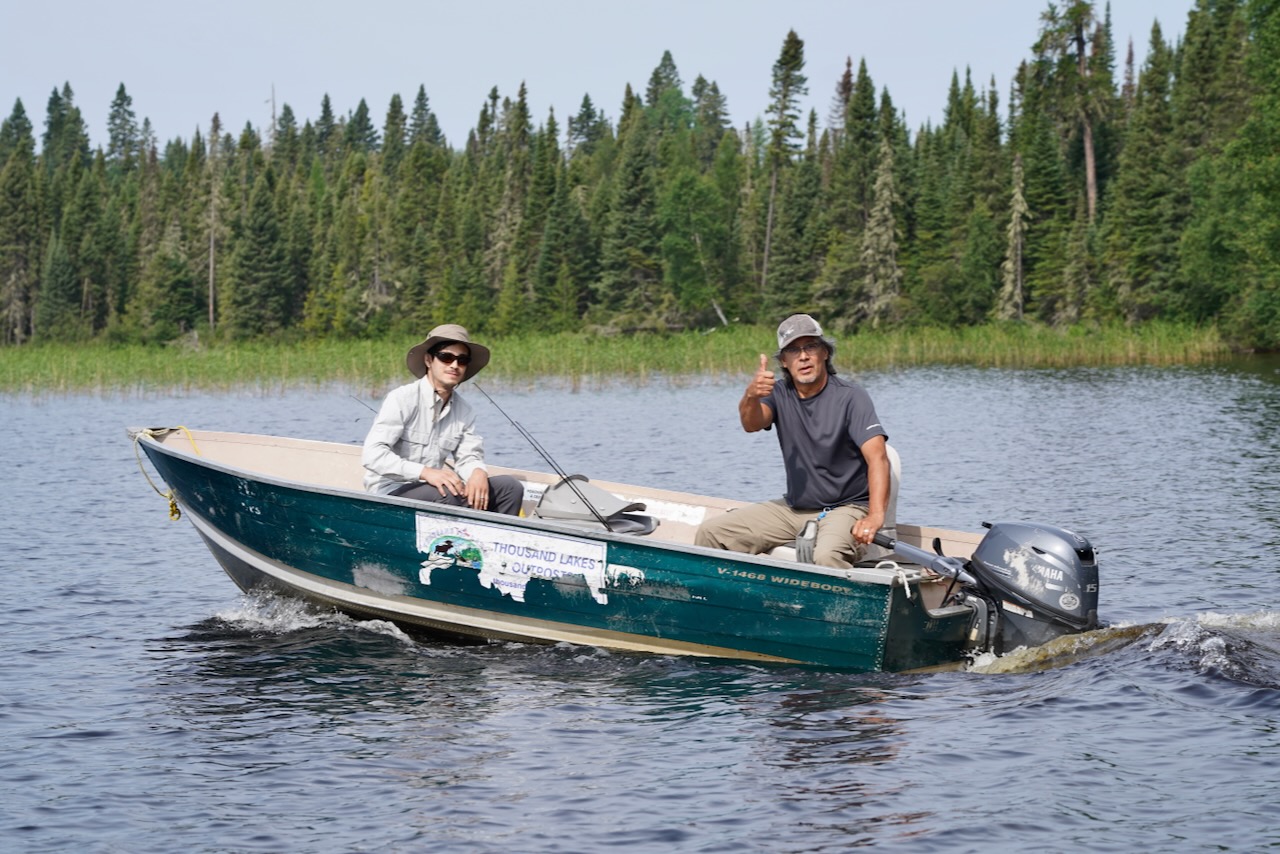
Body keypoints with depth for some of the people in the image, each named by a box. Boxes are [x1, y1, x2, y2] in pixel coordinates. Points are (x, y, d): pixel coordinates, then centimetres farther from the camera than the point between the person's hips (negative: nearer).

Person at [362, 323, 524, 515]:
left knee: (509, 486, -7)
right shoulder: (402, 399, -13)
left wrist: (478, 472, -20)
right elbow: (372, 454, -22)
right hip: (390, 493, -7)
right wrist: (425, 472, -32)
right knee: (448, 494, -35)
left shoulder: (463, 411, 7)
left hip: (430, 489, 7)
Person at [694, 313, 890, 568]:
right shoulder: (780, 394, 2)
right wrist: (751, 396, -43)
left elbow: (877, 456, -23)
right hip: (793, 507, 6)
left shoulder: (850, 396, -12)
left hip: (845, 508, -6)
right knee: (710, 533, -1)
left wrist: (875, 516, -38)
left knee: (826, 556, -38)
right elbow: (751, 424, -18)